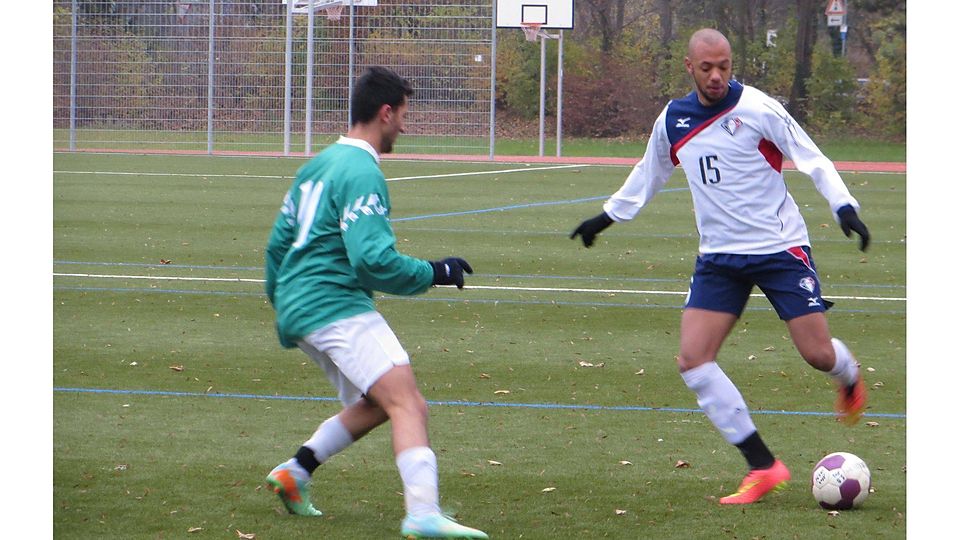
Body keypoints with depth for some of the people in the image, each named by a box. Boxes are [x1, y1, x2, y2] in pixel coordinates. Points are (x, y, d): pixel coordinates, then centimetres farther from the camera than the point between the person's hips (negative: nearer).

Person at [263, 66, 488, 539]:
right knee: (408, 403, -20)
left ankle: (295, 472, 18)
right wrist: (435, 273, -10)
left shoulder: (319, 164, 17)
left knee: (376, 403, 20)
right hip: (336, 307, -10)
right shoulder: (361, 173, -13)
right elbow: (372, 259, -21)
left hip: (298, 306, 10)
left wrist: (283, 310, 34)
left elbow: (278, 243, 24)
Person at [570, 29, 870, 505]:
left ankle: (849, 379, 35)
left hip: (780, 249, -4)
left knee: (818, 354, -7)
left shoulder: (757, 108, -10)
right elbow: (647, 175, 23)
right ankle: (762, 467, -8)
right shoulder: (673, 121, 5)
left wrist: (844, 207, -18)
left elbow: (811, 160, -6)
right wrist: (607, 216, 29)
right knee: (693, 359, -12)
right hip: (719, 258, 4)